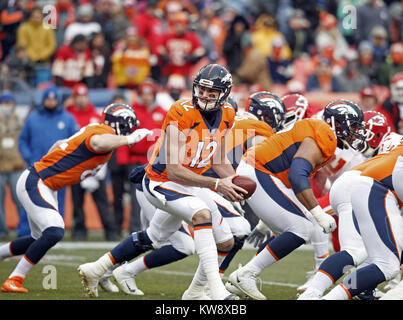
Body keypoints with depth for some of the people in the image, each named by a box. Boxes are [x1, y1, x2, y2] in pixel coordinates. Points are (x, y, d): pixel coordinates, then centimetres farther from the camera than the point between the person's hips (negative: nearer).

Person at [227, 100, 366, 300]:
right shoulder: (323, 138, -15)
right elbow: (297, 176, -27)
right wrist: (319, 214, -27)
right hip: (257, 174, -11)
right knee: (302, 229, -12)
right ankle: (245, 275, -11)